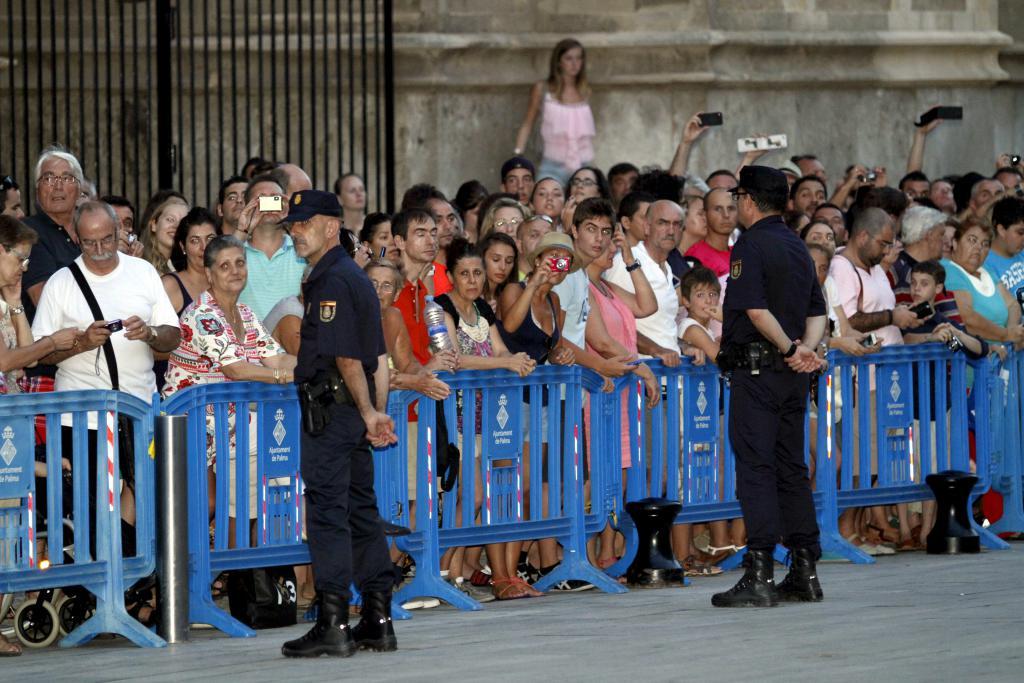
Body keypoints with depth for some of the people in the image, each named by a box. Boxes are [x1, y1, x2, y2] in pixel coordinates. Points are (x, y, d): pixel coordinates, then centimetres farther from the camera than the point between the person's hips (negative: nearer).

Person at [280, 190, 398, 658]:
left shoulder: (332, 281, -14)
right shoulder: (355, 277, 17)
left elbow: (346, 358, -18)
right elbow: (377, 358, 18)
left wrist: (368, 415, -11)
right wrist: (376, 412, 14)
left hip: (330, 410, -10)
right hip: (353, 410, 10)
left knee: (327, 513, -9)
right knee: (360, 510, 11)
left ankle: (334, 626, -10)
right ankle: (378, 621, 14)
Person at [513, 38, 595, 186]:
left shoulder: (585, 91, 9)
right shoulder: (542, 89, 2)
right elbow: (527, 125, 6)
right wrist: (517, 156, -4)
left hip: (582, 166, 3)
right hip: (553, 166, -3)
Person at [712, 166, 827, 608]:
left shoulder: (751, 245, -10)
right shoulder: (797, 247, 16)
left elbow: (756, 309, -19)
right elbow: (817, 312, 14)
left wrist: (789, 349, -10)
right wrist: (804, 349, -1)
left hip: (756, 368, -8)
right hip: (792, 375, 8)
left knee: (756, 468, -9)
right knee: (791, 468, 11)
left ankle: (759, 575, -14)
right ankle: (805, 572, 12)